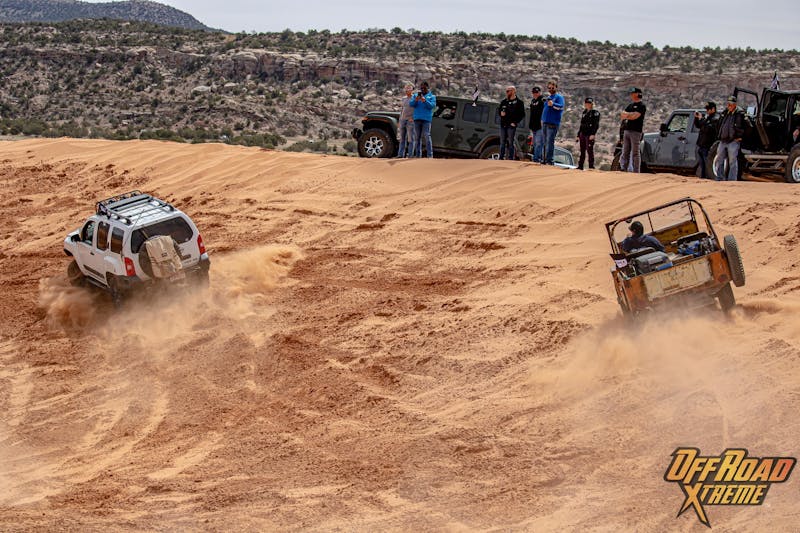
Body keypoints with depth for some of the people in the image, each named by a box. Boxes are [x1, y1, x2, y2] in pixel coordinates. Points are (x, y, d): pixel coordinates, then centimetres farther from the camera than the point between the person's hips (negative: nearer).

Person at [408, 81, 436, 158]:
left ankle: (430, 154, -13)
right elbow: (411, 104, 3)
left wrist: (425, 100, -20)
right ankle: (418, 154, 9)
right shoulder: (415, 95, 17)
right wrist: (415, 100, -17)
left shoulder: (431, 96, 10)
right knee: (417, 137, 5)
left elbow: (432, 105, -5)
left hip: (426, 119, -4)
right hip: (417, 118, 4)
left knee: (427, 136, -12)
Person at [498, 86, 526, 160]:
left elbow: (522, 115, -3)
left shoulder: (519, 102, -2)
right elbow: (499, 110, 24)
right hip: (503, 125, 5)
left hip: (511, 126, -5)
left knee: (510, 143, -5)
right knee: (502, 143, 7)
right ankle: (501, 158, 12)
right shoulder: (503, 101, 13)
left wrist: (515, 122, -10)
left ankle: (510, 159, -3)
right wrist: (501, 113, 1)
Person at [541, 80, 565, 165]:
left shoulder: (559, 97, -2)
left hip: (553, 123, -8)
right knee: (545, 142, 9)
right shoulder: (547, 97, 21)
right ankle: (545, 160, 12)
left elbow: (561, 107, -19)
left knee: (549, 142, -14)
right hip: (545, 123, 8)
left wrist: (553, 104, -36)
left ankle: (549, 161, -18)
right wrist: (542, 119, 24)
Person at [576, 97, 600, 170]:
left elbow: (596, 125, -11)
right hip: (582, 134, 7)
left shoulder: (595, 113, -3)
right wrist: (578, 135, 18)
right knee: (582, 151, 8)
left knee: (590, 150, -10)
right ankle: (580, 166, 12)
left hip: (590, 135, -7)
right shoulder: (584, 113, 19)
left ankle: (591, 166, -9)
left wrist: (593, 134, -21)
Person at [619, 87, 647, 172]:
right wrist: (630, 114, -7)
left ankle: (636, 171, -6)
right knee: (625, 152, 8)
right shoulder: (630, 105, 20)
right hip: (627, 130, 8)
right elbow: (622, 114, 11)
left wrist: (626, 115, -2)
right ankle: (624, 169, 12)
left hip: (636, 131, -8)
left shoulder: (641, 106, -4)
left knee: (635, 153, -7)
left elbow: (635, 116, -16)